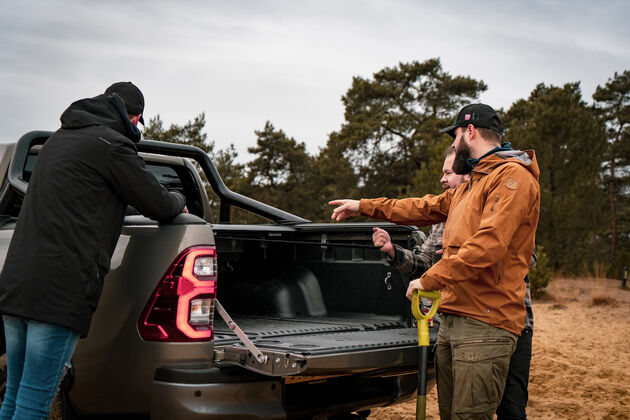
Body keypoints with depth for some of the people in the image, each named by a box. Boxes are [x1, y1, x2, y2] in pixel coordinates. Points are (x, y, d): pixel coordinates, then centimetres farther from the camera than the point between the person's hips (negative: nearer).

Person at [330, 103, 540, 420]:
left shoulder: (513, 176, -9)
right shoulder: (467, 188, 24)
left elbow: (489, 245, -21)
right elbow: (425, 208, 35)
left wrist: (430, 279, -16)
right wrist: (364, 206, 37)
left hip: (485, 326, -9)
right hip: (451, 321, 9)